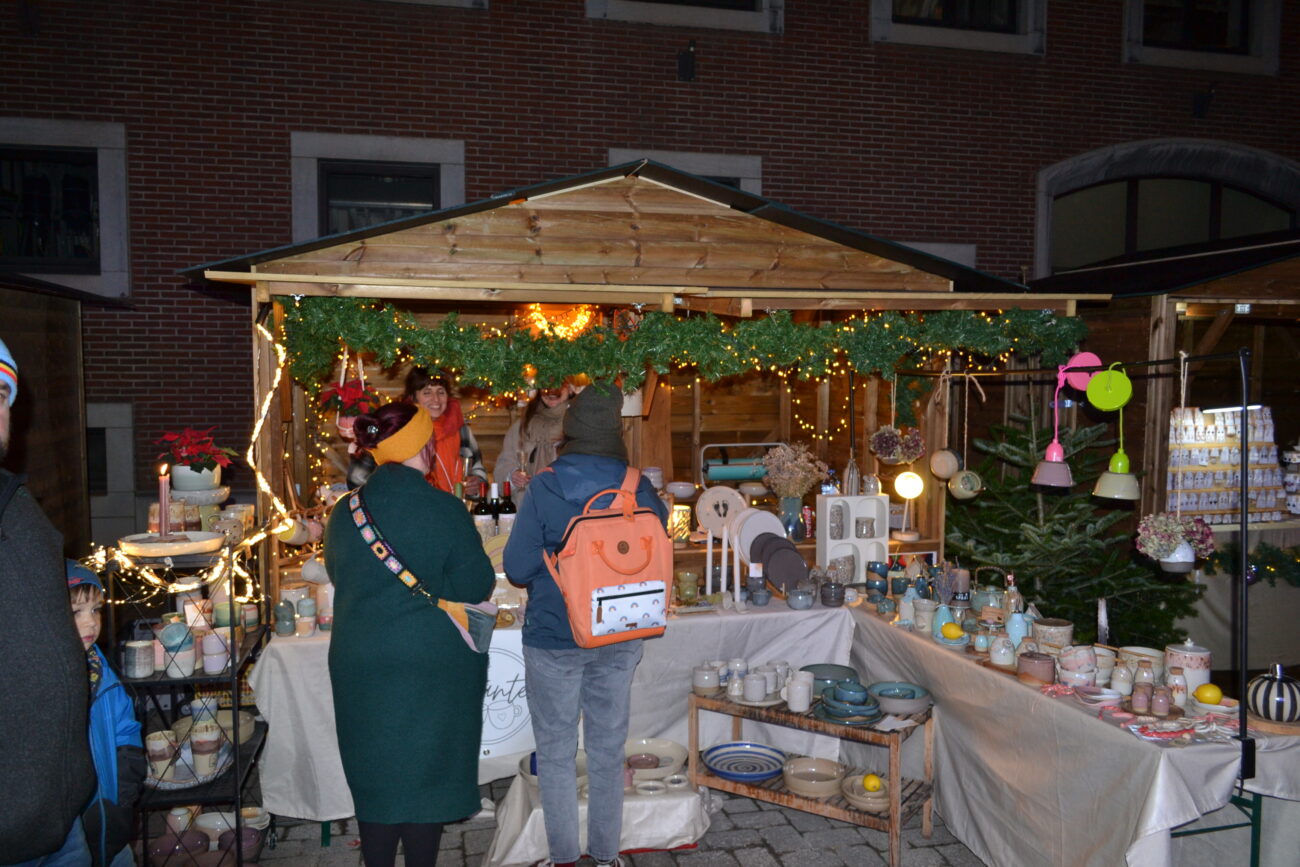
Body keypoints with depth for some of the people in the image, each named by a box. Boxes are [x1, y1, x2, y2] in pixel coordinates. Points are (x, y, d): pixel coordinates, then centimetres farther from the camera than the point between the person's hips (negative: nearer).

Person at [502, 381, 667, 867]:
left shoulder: (545, 489, -15)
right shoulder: (641, 490, -7)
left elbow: (517, 567, -13)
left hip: (554, 638, -3)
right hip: (620, 639, 3)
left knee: (556, 753, 12)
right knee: (608, 749, 16)